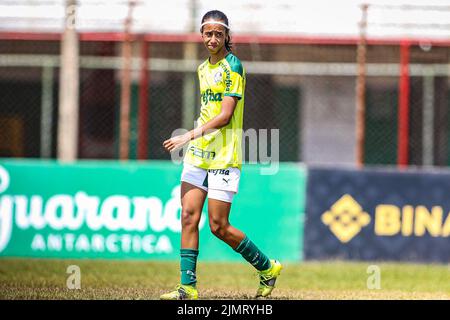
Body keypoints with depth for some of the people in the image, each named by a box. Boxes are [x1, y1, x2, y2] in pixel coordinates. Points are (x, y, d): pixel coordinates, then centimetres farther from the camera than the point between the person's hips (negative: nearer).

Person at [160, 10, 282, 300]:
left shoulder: (233, 66, -9)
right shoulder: (204, 68, 15)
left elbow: (225, 115, -16)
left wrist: (190, 135, -21)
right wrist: (195, 138, 17)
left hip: (224, 157, -7)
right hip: (198, 155, 7)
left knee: (219, 226, -6)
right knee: (189, 217, -3)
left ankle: (268, 268, 13)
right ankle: (188, 287, -1)